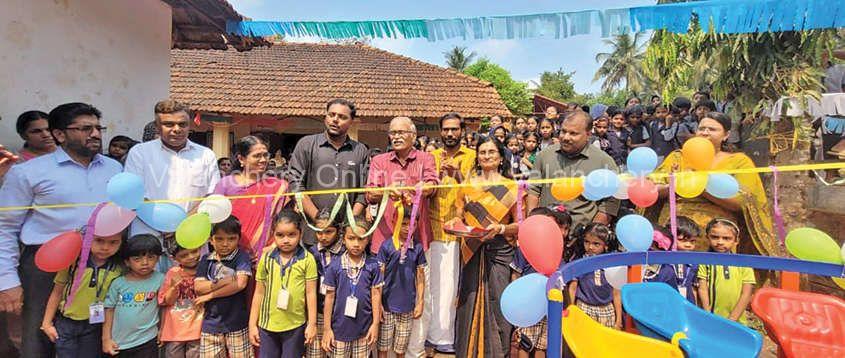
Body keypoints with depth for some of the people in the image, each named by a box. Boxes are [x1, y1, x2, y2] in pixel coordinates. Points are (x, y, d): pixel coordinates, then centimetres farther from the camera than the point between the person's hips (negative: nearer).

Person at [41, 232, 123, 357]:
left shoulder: (120, 269, -14)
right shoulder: (74, 261, -14)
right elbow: (57, 292, -1)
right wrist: (47, 322, 4)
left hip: (95, 326, 0)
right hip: (66, 323, 0)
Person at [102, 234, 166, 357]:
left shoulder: (159, 279, -10)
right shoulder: (118, 283, -5)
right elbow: (109, 310, 1)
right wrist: (106, 339, 1)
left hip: (146, 342, -2)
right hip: (118, 343, 2)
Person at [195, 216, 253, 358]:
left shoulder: (242, 257, -6)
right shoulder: (206, 260, 6)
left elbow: (240, 284, -17)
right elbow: (198, 287, -3)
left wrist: (210, 294, -10)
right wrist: (221, 282, -17)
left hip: (237, 323, -3)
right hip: (211, 324, 3)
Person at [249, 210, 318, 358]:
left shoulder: (307, 259, -10)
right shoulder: (266, 258, -2)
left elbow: (311, 293, -5)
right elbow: (259, 293, 4)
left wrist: (312, 323, -3)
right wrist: (252, 324, 6)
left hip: (296, 326, -2)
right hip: (267, 325, 2)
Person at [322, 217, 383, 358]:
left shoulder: (373, 265, -8)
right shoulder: (335, 267, -9)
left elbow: (376, 295, -1)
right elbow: (329, 297, -3)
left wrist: (375, 324, 0)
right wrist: (326, 328, 0)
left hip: (364, 330, 1)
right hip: (339, 329, 0)